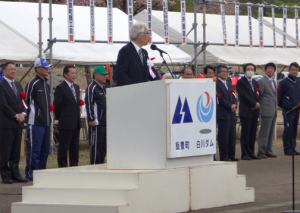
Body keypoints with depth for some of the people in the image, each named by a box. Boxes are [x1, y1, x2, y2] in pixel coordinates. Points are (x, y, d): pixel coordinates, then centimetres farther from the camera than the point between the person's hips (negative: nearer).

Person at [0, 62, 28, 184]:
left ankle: (15, 173, 13)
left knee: (16, 150, 9)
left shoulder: (18, 85, 17)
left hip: (18, 123, 7)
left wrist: (23, 113, -1)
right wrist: (15, 116, -12)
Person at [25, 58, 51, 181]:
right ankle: (31, 173, -2)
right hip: (35, 123, -8)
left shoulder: (46, 85, 17)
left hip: (46, 123, 8)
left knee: (45, 149, 10)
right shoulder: (33, 84, -9)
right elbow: (27, 101, -9)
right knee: (34, 149, -6)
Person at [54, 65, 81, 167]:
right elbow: (56, 105, -8)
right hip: (66, 123, -8)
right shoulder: (60, 88, -9)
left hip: (76, 123, 8)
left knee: (75, 148, 11)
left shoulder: (76, 87, 15)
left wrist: (78, 116, 14)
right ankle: (62, 167, 0)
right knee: (63, 147, -3)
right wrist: (60, 117, -2)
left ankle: (74, 166, 16)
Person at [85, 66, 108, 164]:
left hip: (105, 122, 9)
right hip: (96, 123, -9)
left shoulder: (104, 88, 20)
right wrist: (91, 119, -20)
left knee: (103, 145, 11)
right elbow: (89, 104, -16)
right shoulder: (91, 88, -10)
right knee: (95, 145, -8)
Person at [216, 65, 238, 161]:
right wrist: (230, 106, -10)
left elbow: (234, 97, 17)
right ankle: (224, 156, -4)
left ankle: (231, 155, 11)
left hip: (231, 114, 8)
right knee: (223, 136, -7)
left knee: (232, 136, 6)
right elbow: (220, 99, -12)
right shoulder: (216, 84, -5)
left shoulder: (229, 84, 22)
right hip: (223, 114, -8)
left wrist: (234, 105, -3)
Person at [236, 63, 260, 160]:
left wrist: (256, 105, -3)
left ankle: (251, 153, 11)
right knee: (245, 134, -7)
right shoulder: (241, 82, -3)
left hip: (254, 111, 7)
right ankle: (245, 154, -5)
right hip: (245, 111, -7)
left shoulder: (255, 83, 21)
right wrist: (254, 104, -13)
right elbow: (243, 96, -14)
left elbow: (257, 96, 17)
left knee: (253, 134, 7)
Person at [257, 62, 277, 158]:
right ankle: (261, 152, -6)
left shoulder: (273, 81, 19)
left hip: (273, 111, 8)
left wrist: (275, 109, 17)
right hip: (266, 111, -8)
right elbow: (259, 95, -9)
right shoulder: (262, 81, -7)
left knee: (271, 132, 10)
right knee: (264, 132, -8)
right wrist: (260, 106, -11)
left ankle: (268, 151, 14)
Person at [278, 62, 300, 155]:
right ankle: (287, 149, -3)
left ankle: (292, 148, 15)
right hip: (288, 110, -6)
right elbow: (279, 96, -4)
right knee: (288, 129, -6)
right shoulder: (284, 82, -4)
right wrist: (282, 106, -3)